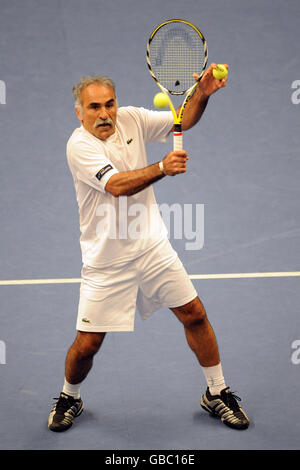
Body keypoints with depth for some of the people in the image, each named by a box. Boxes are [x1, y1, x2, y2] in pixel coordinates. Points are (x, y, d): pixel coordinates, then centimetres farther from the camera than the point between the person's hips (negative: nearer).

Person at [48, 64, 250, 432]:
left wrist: (202, 93, -15)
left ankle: (217, 394, 23)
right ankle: (69, 398, 27)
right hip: (106, 260, -4)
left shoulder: (130, 119, -1)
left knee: (194, 315, 4)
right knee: (87, 344, -3)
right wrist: (162, 168, -43)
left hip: (152, 246, 5)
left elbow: (183, 121, 4)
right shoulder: (79, 145, -17)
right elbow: (117, 185, -30)